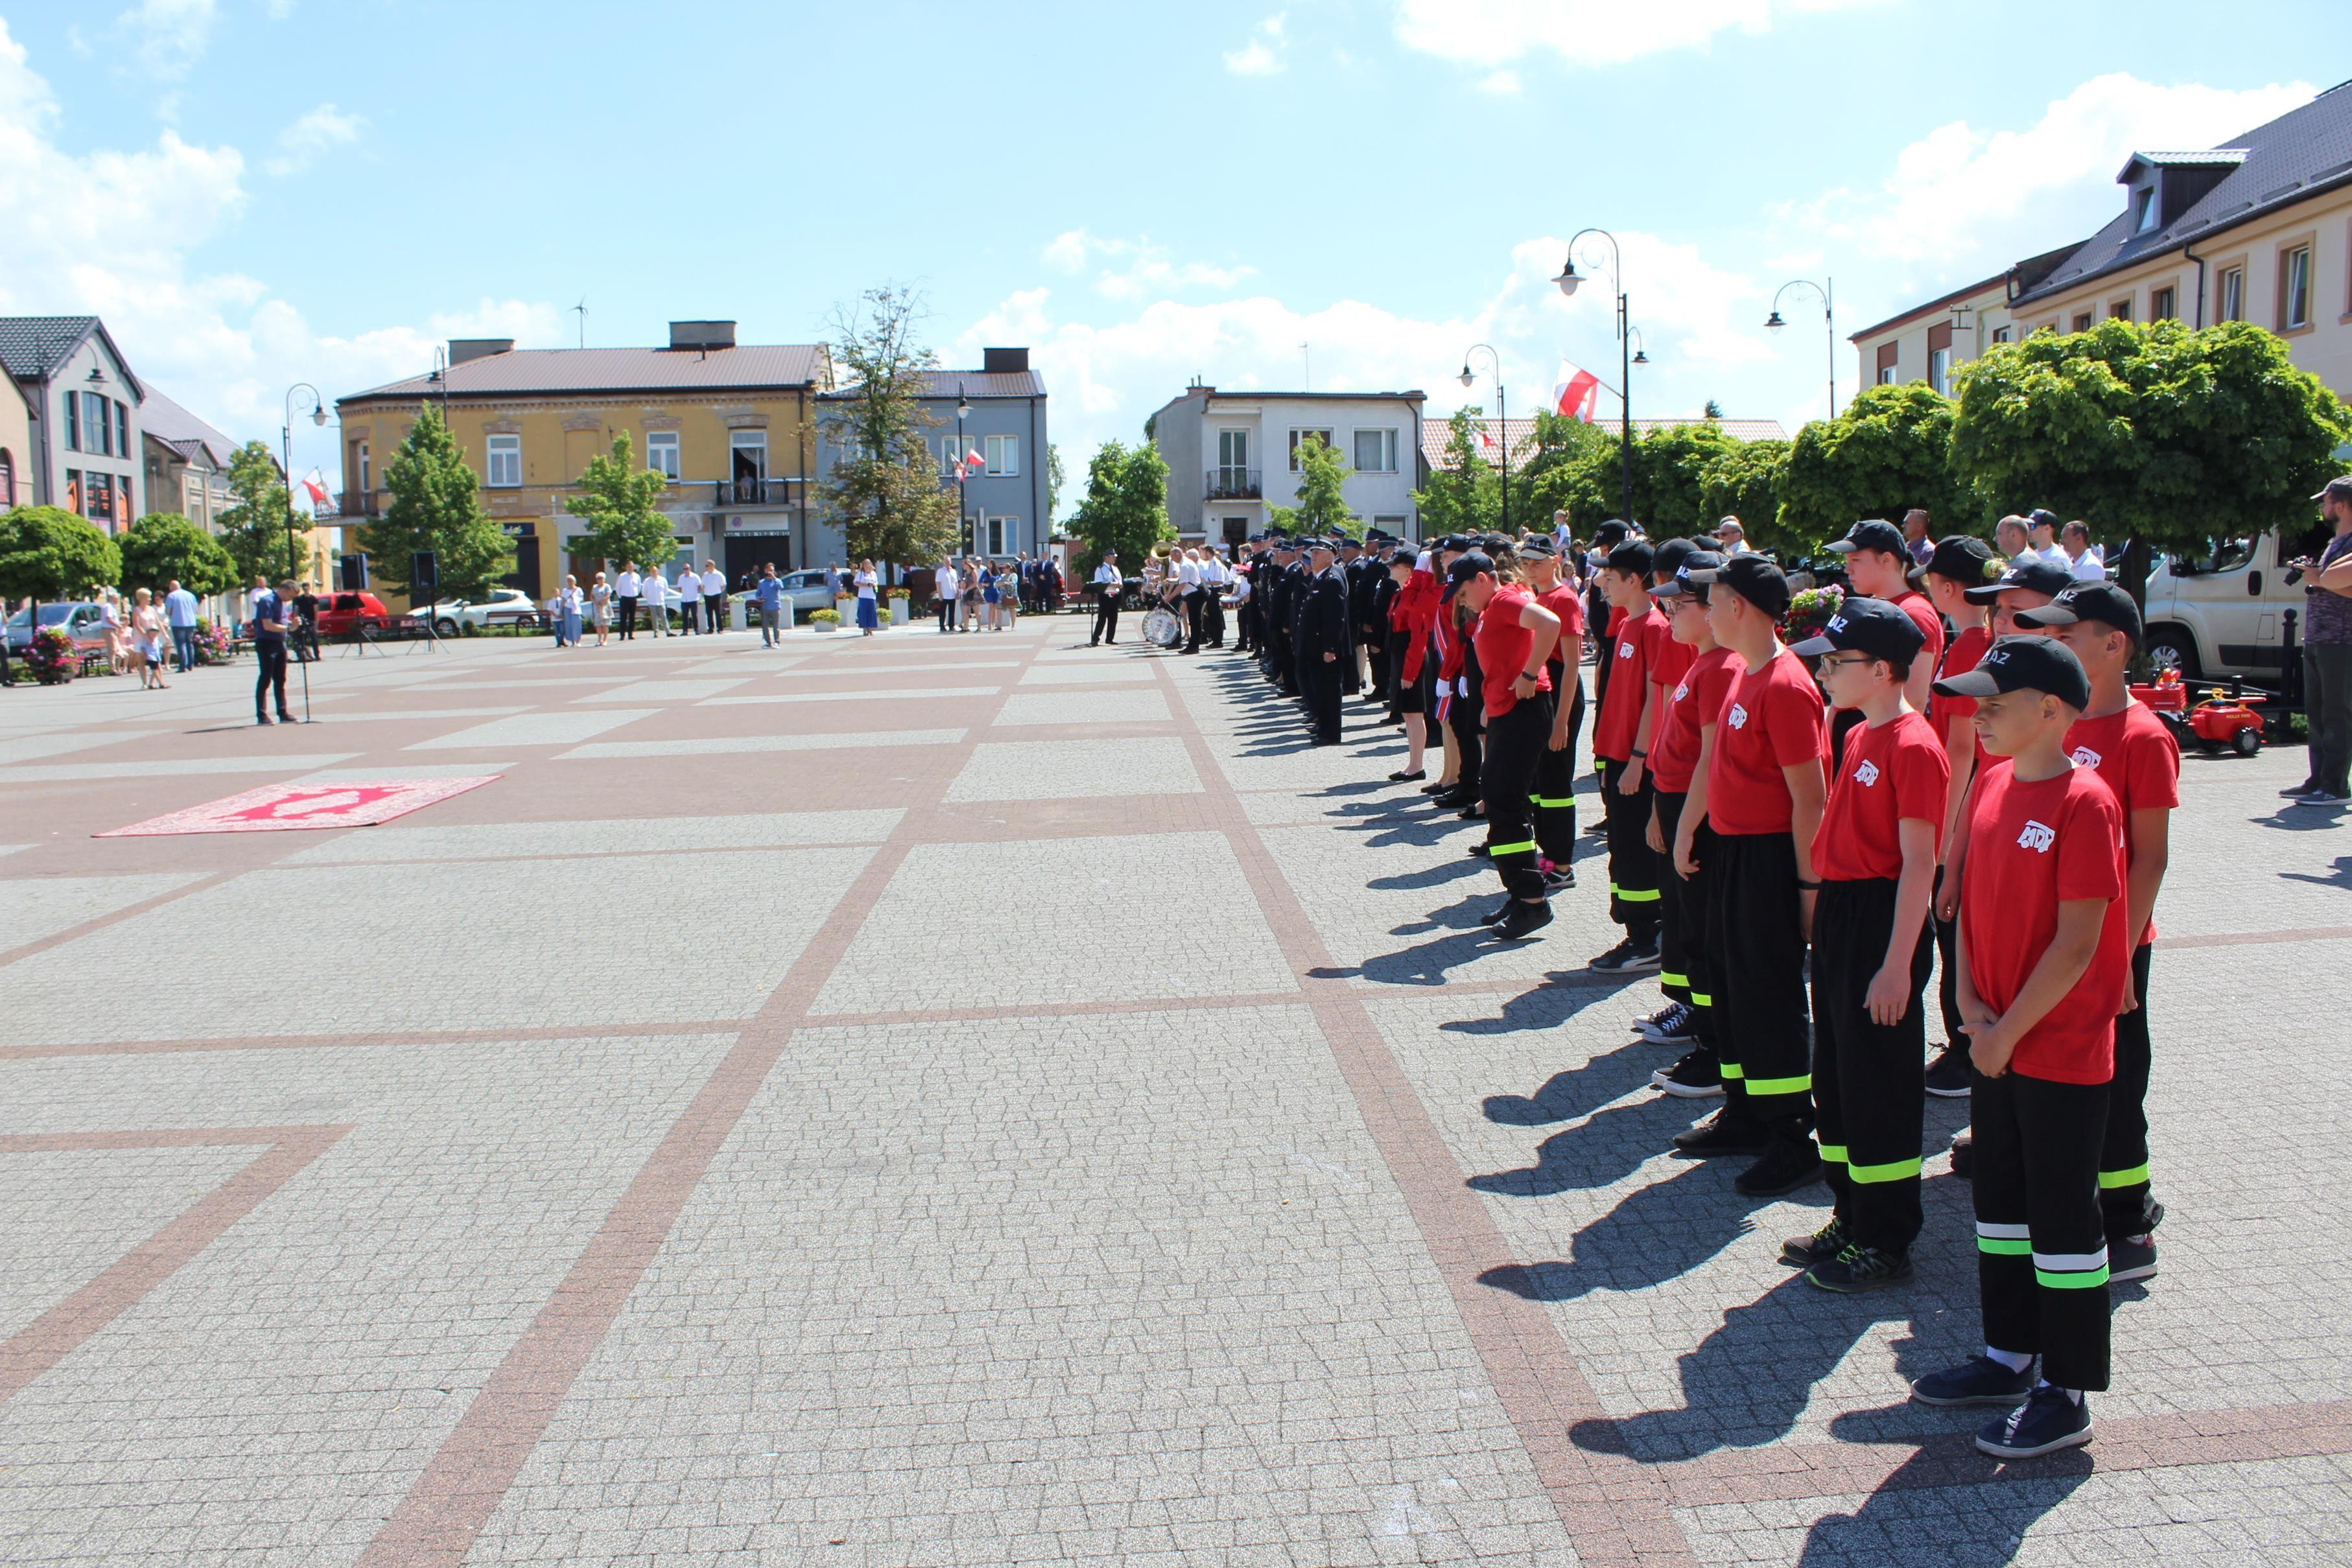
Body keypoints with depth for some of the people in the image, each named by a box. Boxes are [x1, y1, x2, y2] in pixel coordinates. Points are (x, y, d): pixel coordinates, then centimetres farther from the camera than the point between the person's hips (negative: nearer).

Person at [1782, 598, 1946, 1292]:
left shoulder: (1913, 746, -17)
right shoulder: (1859, 736, 11)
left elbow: (1919, 864, -19)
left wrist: (1898, 964, -21)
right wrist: (1825, 908, 16)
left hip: (1882, 916, -9)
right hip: (1837, 911, 9)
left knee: (1879, 1085, 1)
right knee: (1835, 1076, 16)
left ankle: (1885, 1244, 14)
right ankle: (1851, 1220, 30)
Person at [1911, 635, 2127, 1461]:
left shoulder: (2084, 804, -18)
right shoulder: (1992, 784, 5)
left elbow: (2078, 942, -20)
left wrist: (2008, 1031, -15)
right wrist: (1971, 1005, 0)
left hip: (2062, 1048, -8)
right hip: (1996, 1042, 8)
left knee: (2063, 1216, 3)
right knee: (2002, 1201, 18)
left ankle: (2069, 1394, 17)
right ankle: (2010, 1355, 33)